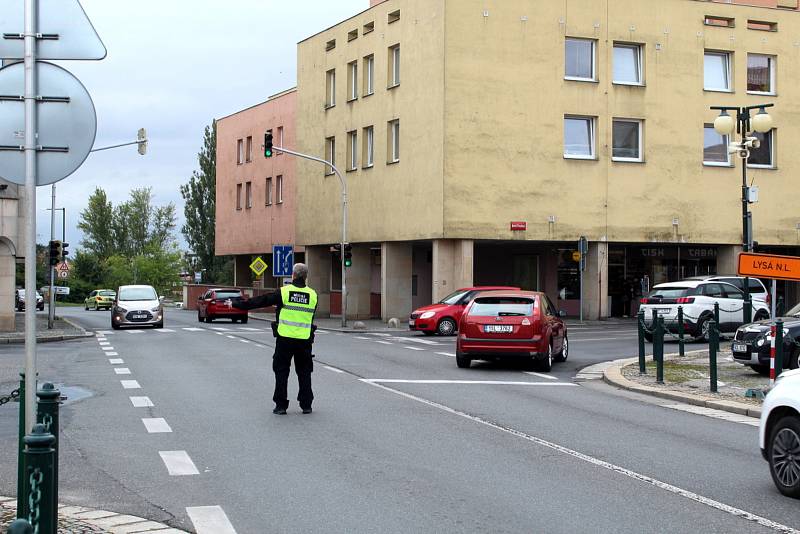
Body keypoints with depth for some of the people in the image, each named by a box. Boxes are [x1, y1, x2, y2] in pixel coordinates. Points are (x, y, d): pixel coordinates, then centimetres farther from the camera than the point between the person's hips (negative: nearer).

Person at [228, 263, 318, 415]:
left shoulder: (284, 292, -6)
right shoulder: (313, 295, 2)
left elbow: (259, 301, -2)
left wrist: (236, 304, 8)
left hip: (285, 339, -2)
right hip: (304, 340, 2)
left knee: (281, 371, 8)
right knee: (304, 372, 13)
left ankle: (281, 405, 7)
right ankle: (306, 405, 13)